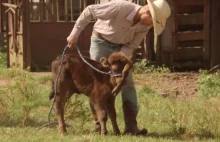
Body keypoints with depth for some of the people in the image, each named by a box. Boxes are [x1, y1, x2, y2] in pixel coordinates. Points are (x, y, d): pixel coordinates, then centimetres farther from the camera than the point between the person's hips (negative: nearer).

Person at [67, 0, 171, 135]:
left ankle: (131, 125, -8)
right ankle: (100, 124, 2)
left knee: (128, 83, -6)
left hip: (121, 47, 4)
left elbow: (131, 45, -10)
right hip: (101, 41, -4)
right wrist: (75, 34, -23)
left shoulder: (145, 25, -17)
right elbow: (89, 11, -28)